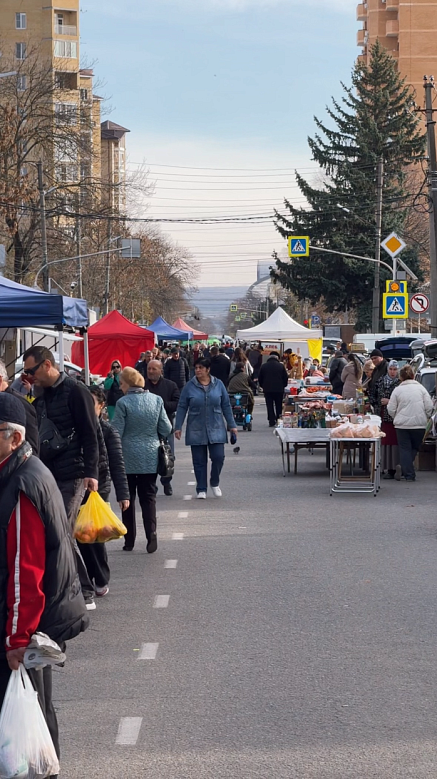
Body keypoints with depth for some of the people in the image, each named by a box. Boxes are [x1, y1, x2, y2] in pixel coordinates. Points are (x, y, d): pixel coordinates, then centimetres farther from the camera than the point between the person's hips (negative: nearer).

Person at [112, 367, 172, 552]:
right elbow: (166, 429, 2)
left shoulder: (123, 403, -14)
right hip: (151, 458, 3)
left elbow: (116, 433, -11)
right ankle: (151, 534, -10)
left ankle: (129, 541, 13)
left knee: (127, 498, 9)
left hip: (128, 458, -3)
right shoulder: (156, 400, -2)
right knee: (148, 497, 8)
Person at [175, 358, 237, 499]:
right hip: (196, 431, 0)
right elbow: (182, 408, 2)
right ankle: (201, 490, 13)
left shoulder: (218, 385, 2)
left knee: (218, 457, -6)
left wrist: (232, 425, 6)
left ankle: (215, 483, 19)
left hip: (216, 429, 0)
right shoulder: (189, 387, -1)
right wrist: (178, 427, -3)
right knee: (199, 461, 2)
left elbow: (226, 406, 7)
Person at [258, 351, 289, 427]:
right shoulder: (281, 366, -3)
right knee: (279, 406, 10)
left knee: (270, 406, 3)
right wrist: (283, 386, 16)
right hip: (279, 389, 0)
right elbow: (286, 378, 1)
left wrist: (263, 386, 20)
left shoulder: (264, 366, 0)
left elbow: (260, 379, 6)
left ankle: (271, 421, -3)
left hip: (267, 389, 0)